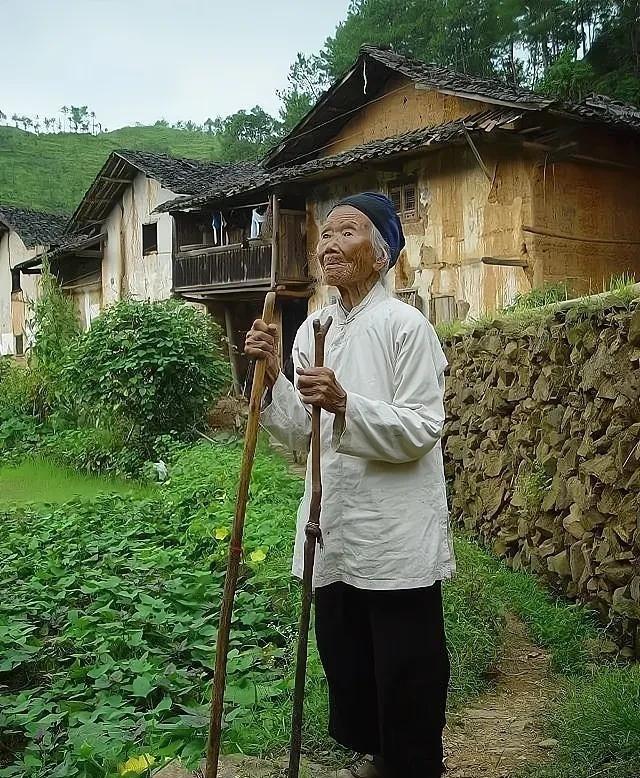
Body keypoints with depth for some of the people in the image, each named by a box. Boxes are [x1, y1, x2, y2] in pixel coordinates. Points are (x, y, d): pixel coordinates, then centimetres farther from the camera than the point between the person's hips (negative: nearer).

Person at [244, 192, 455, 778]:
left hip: (396, 538, -6)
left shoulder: (406, 325, -11)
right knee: (345, 658, 20)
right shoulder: (312, 330, 8)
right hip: (335, 531, 7)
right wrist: (272, 377, -6)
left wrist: (346, 404, -29)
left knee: (406, 669, 6)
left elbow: (422, 430, -17)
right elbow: (302, 435, 9)